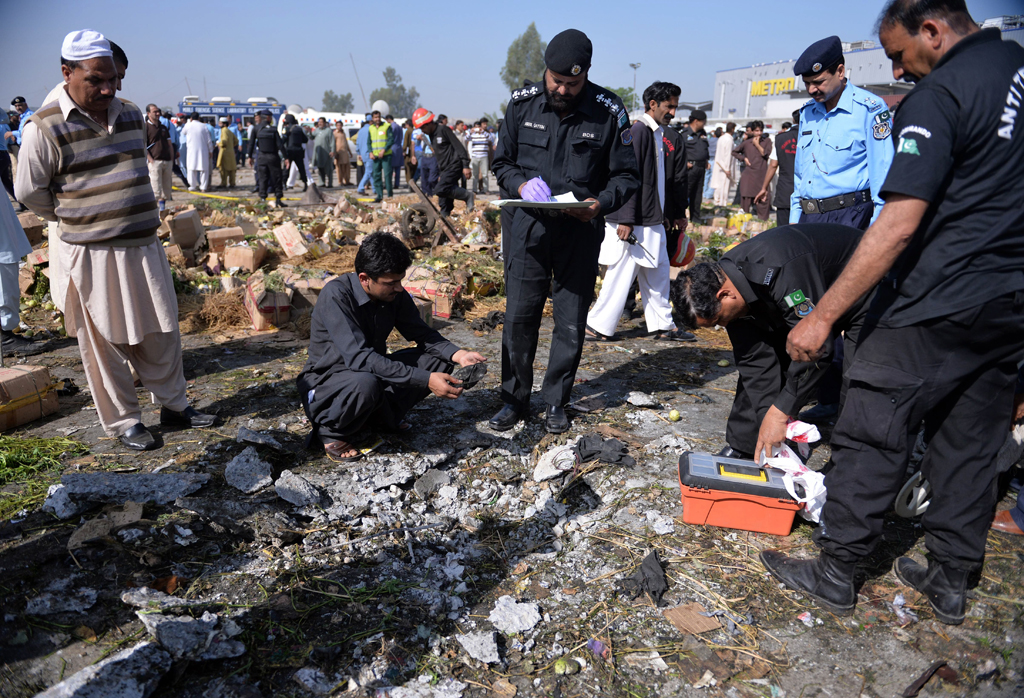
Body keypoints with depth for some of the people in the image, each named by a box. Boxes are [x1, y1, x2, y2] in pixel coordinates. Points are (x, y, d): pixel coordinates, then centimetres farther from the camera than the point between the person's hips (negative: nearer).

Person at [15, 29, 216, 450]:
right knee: (105, 343, 5)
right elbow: (30, 192, -2)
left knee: (161, 334, 11)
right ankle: (122, 422, 18)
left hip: (144, 246, 5)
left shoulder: (132, 115, 8)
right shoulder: (45, 128, -10)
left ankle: (173, 405, 26)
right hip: (92, 254, -5)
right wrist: (75, 220, 11)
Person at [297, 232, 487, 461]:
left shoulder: (395, 295, -7)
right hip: (325, 383, -6)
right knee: (366, 383, -40)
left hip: (372, 373, 6)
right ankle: (332, 431, -10)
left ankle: (384, 415, 2)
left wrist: (458, 354, -20)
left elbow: (423, 334, 2)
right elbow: (359, 357, -36)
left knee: (438, 357, -8)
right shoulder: (336, 296, -27)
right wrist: (425, 379, -40)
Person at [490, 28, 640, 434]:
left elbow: (626, 175, 1)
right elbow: (502, 162, 10)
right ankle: (514, 400, 19)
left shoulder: (608, 111, -5)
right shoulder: (522, 103, 1)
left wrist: (600, 203, -18)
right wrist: (522, 184, -12)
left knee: (571, 322, 5)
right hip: (528, 225, 1)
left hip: (580, 231, -1)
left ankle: (556, 403, 22)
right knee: (518, 316, 3)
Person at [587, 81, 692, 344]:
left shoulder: (660, 135, 16)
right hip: (633, 222, -10)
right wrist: (625, 220, -22)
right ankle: (598, 326, 8)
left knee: (658, 273, 14)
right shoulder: (638, 131, -12)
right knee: (622, 274, -3)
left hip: (653, 221, 10)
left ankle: (662, 325, 25)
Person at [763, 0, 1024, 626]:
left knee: (873, 433, 1)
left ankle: (836, 574, 12)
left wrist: (823, 316, -22)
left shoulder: (938, 96, -15)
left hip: (942, 303, -8)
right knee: (972, 441, 14)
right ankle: (952, 579, 27)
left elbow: (898, 226, -23)